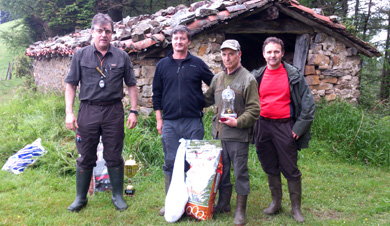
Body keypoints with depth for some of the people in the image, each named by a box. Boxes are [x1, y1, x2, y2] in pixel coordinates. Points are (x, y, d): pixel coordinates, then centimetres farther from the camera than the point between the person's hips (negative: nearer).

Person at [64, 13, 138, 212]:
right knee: (85, 158, 8)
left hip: (113, 111, 0)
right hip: (88, 111, 0)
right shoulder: (81, 55, 5)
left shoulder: (121, 57, 5)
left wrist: (133, 111, 1)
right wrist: (69, 112, -3)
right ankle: (80, 198, 22)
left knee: (114, 157, 6)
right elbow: (70, 85, 5)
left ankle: (118, 196, 20)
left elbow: (131, 85, 9)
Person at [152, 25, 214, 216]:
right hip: (170, 123, 1)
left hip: (193, 122, -1)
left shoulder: (197, 64, 5)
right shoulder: (163, 64, 9)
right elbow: (157, 93, 11)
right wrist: (159, 119, 6)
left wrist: (204, 104, 7)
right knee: (170, 162, 5)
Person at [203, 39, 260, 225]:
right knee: (221, 170, 15)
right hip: (219, 133, 6)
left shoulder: (248, 79, -7)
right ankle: (223, 203, 31)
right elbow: (208, 99, 26)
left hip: (238, 135, -6)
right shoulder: (217, 78, 12)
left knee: (240, 172, 3)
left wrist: (238, 121, -21)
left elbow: (254, 110, -11)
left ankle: (240, 210, 16)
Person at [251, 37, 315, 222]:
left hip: (285, 126, -3)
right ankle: (276, 202, 28)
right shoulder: (257, 76, 7)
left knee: (290, 169, 2)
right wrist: (253, 130, 6)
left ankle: (296, 207, 15)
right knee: (270, 168, 13)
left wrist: (299, 128, -8)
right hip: (263, 126, 3)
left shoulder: (293, 75, -2)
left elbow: (308, 103, -2)